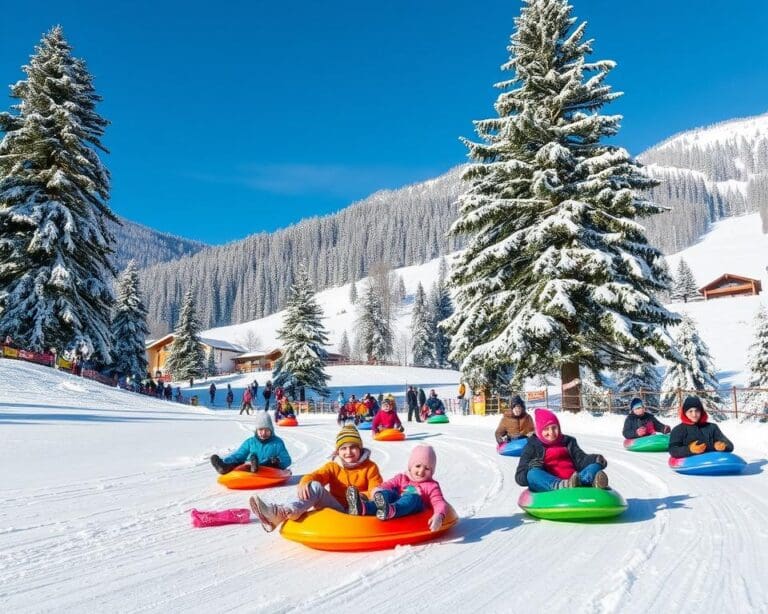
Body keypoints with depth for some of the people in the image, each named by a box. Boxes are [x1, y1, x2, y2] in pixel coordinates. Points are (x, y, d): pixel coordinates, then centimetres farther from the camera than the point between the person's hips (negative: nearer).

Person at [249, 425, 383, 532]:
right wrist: (305, 483, -31)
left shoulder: (370, 467, 5)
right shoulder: (333, 466, 12)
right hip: (338, 509, 2)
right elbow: (316, 475, -8)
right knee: (315, 486, -23)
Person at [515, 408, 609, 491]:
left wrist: (595, 459, -12)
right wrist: (530, 468, -18)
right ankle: (562, 487, -61)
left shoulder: (568, 441, 24)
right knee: (533, 473, -30)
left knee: (595, 465, -16)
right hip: (547, 488, -3)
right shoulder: (532, 446, 14)